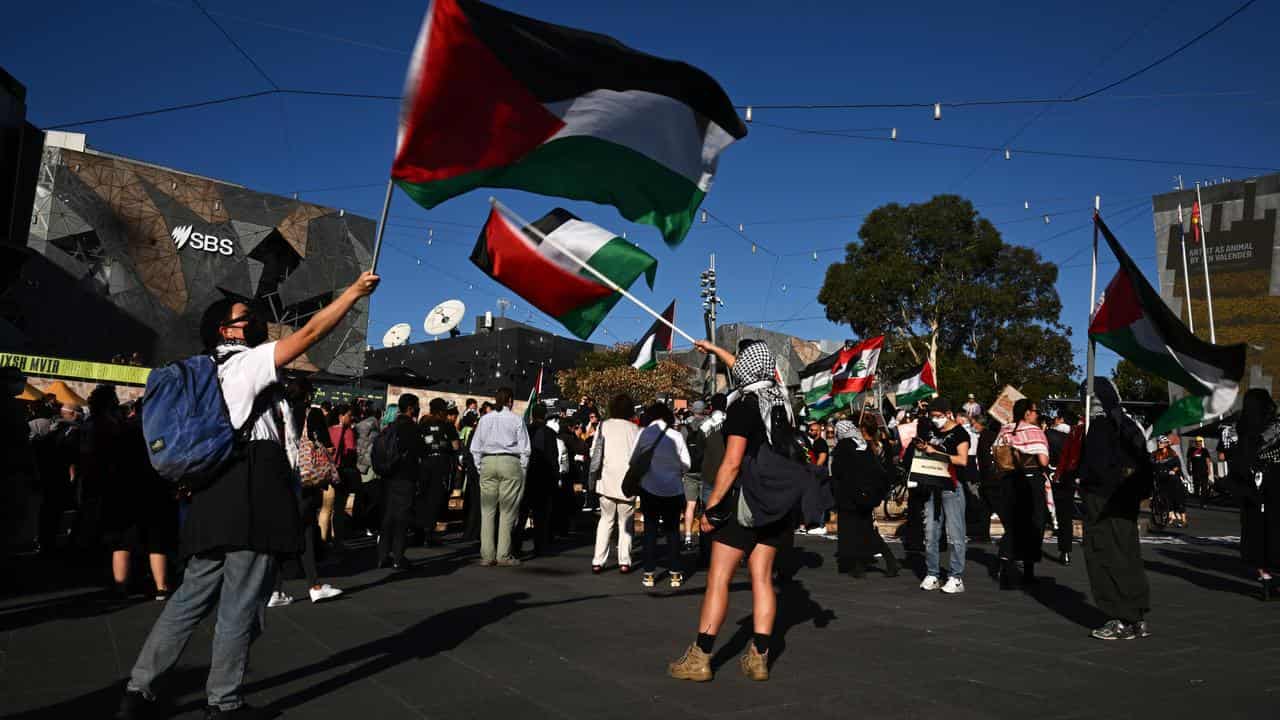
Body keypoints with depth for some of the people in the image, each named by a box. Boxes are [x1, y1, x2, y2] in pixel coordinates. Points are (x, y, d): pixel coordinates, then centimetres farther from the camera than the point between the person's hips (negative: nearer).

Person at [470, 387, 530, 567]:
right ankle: (504, 555, 1)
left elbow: (475, 447, 10)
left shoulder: (484, 419, 9)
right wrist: (523, 468, 7)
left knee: (487, 509, 7)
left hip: (487, 463, 3)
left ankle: (487, 555, 7)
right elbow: (524, 448, -2)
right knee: (507, 510, 1)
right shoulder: (516, 419, -1)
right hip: (510, 462, -3)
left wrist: (480, 467, 17)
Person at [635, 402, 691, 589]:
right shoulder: (676, 435, -7)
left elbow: (633, 459, -3)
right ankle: (675, 573, 13)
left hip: (649, 487, 0)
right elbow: (686, 464, -3)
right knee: (672, 530, 11)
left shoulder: (644, 433, -8)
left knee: (650, 529, 8)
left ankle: (649, 573, 8)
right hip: (673, 489, 1)